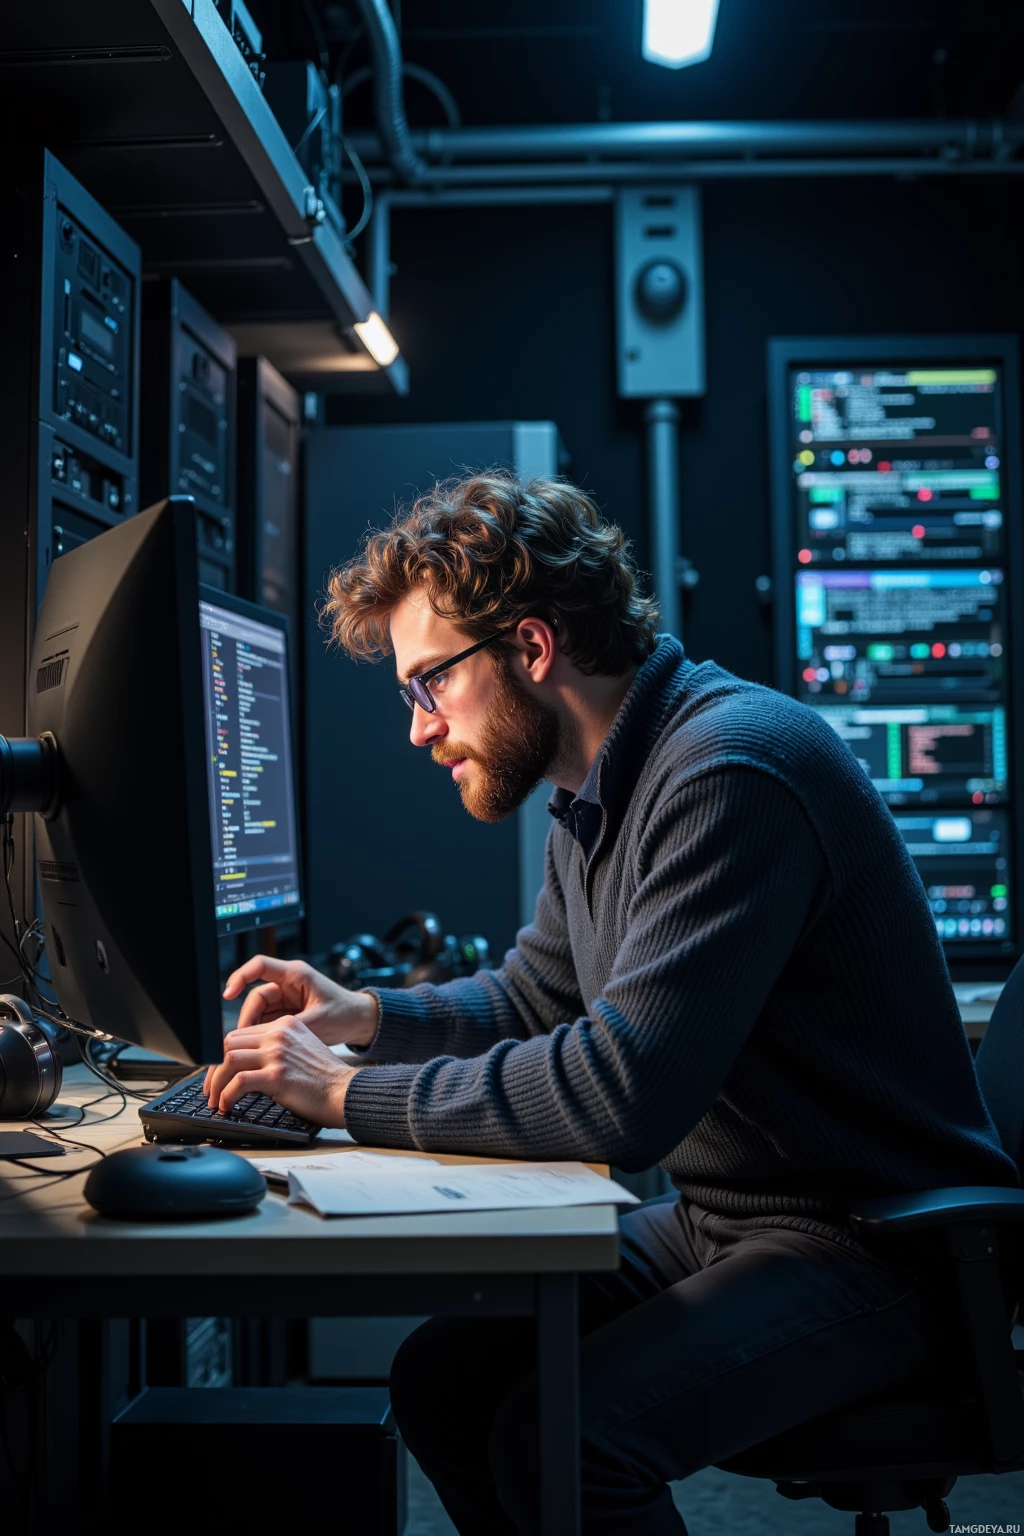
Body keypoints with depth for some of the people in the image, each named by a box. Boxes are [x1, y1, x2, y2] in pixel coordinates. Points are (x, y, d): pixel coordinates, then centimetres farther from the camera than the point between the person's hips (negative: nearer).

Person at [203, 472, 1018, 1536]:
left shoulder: (730, 769, -24)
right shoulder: (596, 791, 8)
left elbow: (625, 1094, -31)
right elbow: (532, 1000, 22)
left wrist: (352, 1096, -22)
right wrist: (367, 1018, 4)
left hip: (873, 1243, -9)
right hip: (713, 1215, 9)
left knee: (560, 1437, -24)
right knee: (440, 1378, 1)